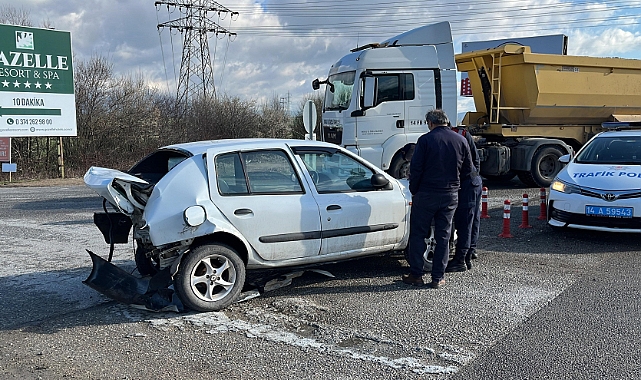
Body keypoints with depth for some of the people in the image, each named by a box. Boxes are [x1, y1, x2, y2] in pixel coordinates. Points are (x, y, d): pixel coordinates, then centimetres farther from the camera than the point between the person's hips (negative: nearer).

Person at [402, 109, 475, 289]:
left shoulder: (425, 140, -9)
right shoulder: (461, 141, 4)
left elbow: (415, 168, -10)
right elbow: (468, 170, 9)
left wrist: (414, 191, 3)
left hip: (426, 194, -4)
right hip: (451, 195, 4)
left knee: (418, 234, 7)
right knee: (443, 236, 10)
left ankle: (416, 275, 10)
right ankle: (438, 277, 12)